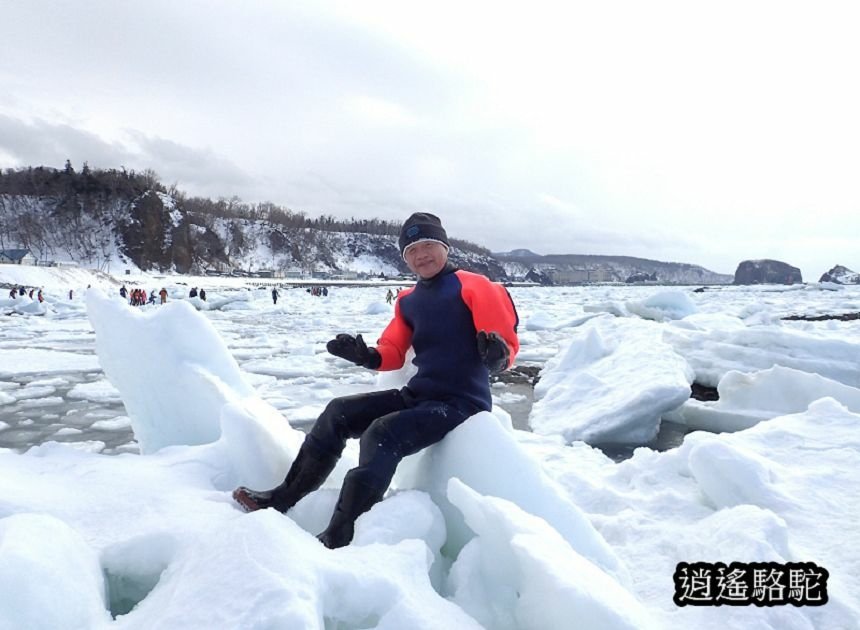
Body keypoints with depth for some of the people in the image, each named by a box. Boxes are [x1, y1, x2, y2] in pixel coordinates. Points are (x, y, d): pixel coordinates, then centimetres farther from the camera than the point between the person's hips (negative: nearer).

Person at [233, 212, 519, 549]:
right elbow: (393, 354, 16)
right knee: (339, 413, 2)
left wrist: (496, 354, -36)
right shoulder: (408, 301, 13)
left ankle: (338, 539, -19)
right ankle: (285, 496, 12)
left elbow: (506, 348, -13)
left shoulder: (473, 287, -9)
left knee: (382, 434, -27)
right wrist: (365, 355, -4)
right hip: (416, 396, 8)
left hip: (460, 403, -8)